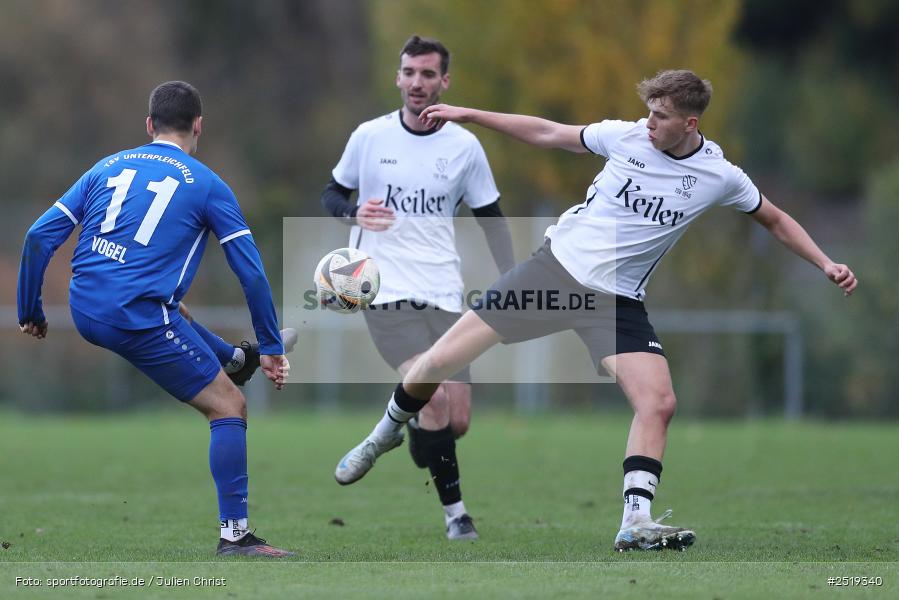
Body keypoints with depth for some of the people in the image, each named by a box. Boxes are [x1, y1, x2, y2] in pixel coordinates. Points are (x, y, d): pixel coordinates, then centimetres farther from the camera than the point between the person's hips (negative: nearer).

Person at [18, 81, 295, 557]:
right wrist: (271, 349, 6)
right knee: (229, 406, 3)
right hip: (141, 318, -5)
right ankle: (234, 535, -1)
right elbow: (252, 273, -1)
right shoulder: (207, 185, 1)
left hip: (84, 315, 6)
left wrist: (29, 313, 17)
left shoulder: (107, 167, 13)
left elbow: (39, 237, 8)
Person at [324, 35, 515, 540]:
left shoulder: (465, 146, 3)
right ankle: (454, 508, -7)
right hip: (386, 291, -3)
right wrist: (354, 213, -11)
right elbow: (332, 193, 12)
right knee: (434, 398, -23)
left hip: (444, 297, 3)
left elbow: (491, 216, 12)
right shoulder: (370, 137, 0)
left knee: (457, 422, -1)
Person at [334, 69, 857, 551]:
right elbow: (548, 134, 7)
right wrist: (466, 114, 6)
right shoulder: (627, 136, -5)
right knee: (438, 362, -4)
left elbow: (776, 220, 11)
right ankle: (384, 435, 23)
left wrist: (826, 263, 0)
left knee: (659, 403, -21)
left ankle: (636, 523, -14)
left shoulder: (720, 176, -5)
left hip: (618, 300, 0)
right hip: (557, 267, 0)